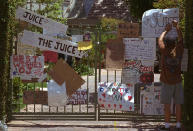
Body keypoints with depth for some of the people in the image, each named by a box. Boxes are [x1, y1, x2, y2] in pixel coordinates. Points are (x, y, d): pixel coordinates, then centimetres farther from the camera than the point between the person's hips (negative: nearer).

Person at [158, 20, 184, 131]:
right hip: (178, 81, 3)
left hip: (167, 82, -3)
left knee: (167, 105, 2)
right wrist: (177, 27, 10)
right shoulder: (179, 51, -3)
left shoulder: (165, 51, -10)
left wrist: (166, 30, 17)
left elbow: (160, 40, 6)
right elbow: (181, 39, 10)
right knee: (178, 104, 7)